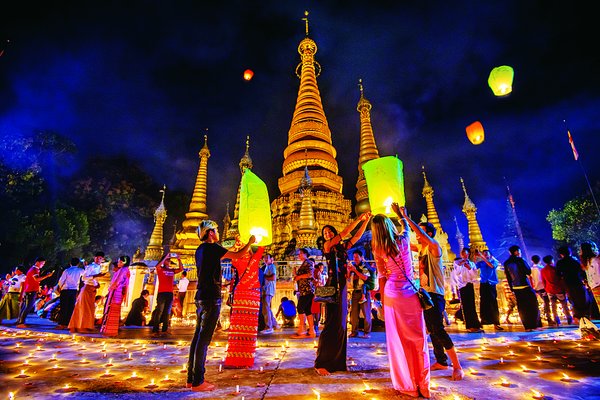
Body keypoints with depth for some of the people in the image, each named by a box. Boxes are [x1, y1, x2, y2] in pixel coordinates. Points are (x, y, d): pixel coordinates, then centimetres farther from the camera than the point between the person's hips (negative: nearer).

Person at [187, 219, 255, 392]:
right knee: (204, 338, -5)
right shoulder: (212, 247, -12)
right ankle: (197, 382, 1)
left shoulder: (201, 249, 14)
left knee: (198, 336, 12)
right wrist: (250, 242, 3)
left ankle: (191, 378, 19)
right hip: (211, 298, -9)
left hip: (201, 297, 9)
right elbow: (237, 256, -12)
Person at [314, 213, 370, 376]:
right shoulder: (327, 246, -3)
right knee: (332, 324, -8)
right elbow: (344, 233, -11)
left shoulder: (342, 247, 14)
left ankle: (338, 361, 19)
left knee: (342, 324, 9)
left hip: (342, 287, 7)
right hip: (333, 287, -7)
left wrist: (366, 221, 2)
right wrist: (359, 219, -8)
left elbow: (357, 236, 11)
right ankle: (321, 363, -1)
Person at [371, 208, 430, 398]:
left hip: (392, 296, 0)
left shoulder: (378, 249, -6)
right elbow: (406, 225, 21)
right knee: (418, 339, 12)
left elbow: (382, 277, 2)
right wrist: (400, 213, 36)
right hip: (410, 294, 1)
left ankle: (406, 385, 21)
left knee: (397, 340, 9)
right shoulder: (403, 240, -3)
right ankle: (422, 384, 20)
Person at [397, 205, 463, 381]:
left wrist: (406, 216, -26)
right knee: (431, 330, 13)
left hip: (435, 294, -9)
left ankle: (457, 366, -1)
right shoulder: (421, 249, 11)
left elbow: (421, 232, -28)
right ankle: (441, 361, 24)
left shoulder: (434, 246, -12)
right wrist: (401, 217, 6)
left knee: (438, 329, -11)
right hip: (424, 293, 9)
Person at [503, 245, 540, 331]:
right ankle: (534, 325, 3)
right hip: (525, 286, -4)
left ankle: (527, 327, 8)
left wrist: (512, 288, 13)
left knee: (522, 308, 7)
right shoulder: (520, 260, -7)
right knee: (532, 306, 4)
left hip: (516, 288, 4)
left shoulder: (506, 263, 7)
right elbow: (529, 272, -5)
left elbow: (508, 277, 8)